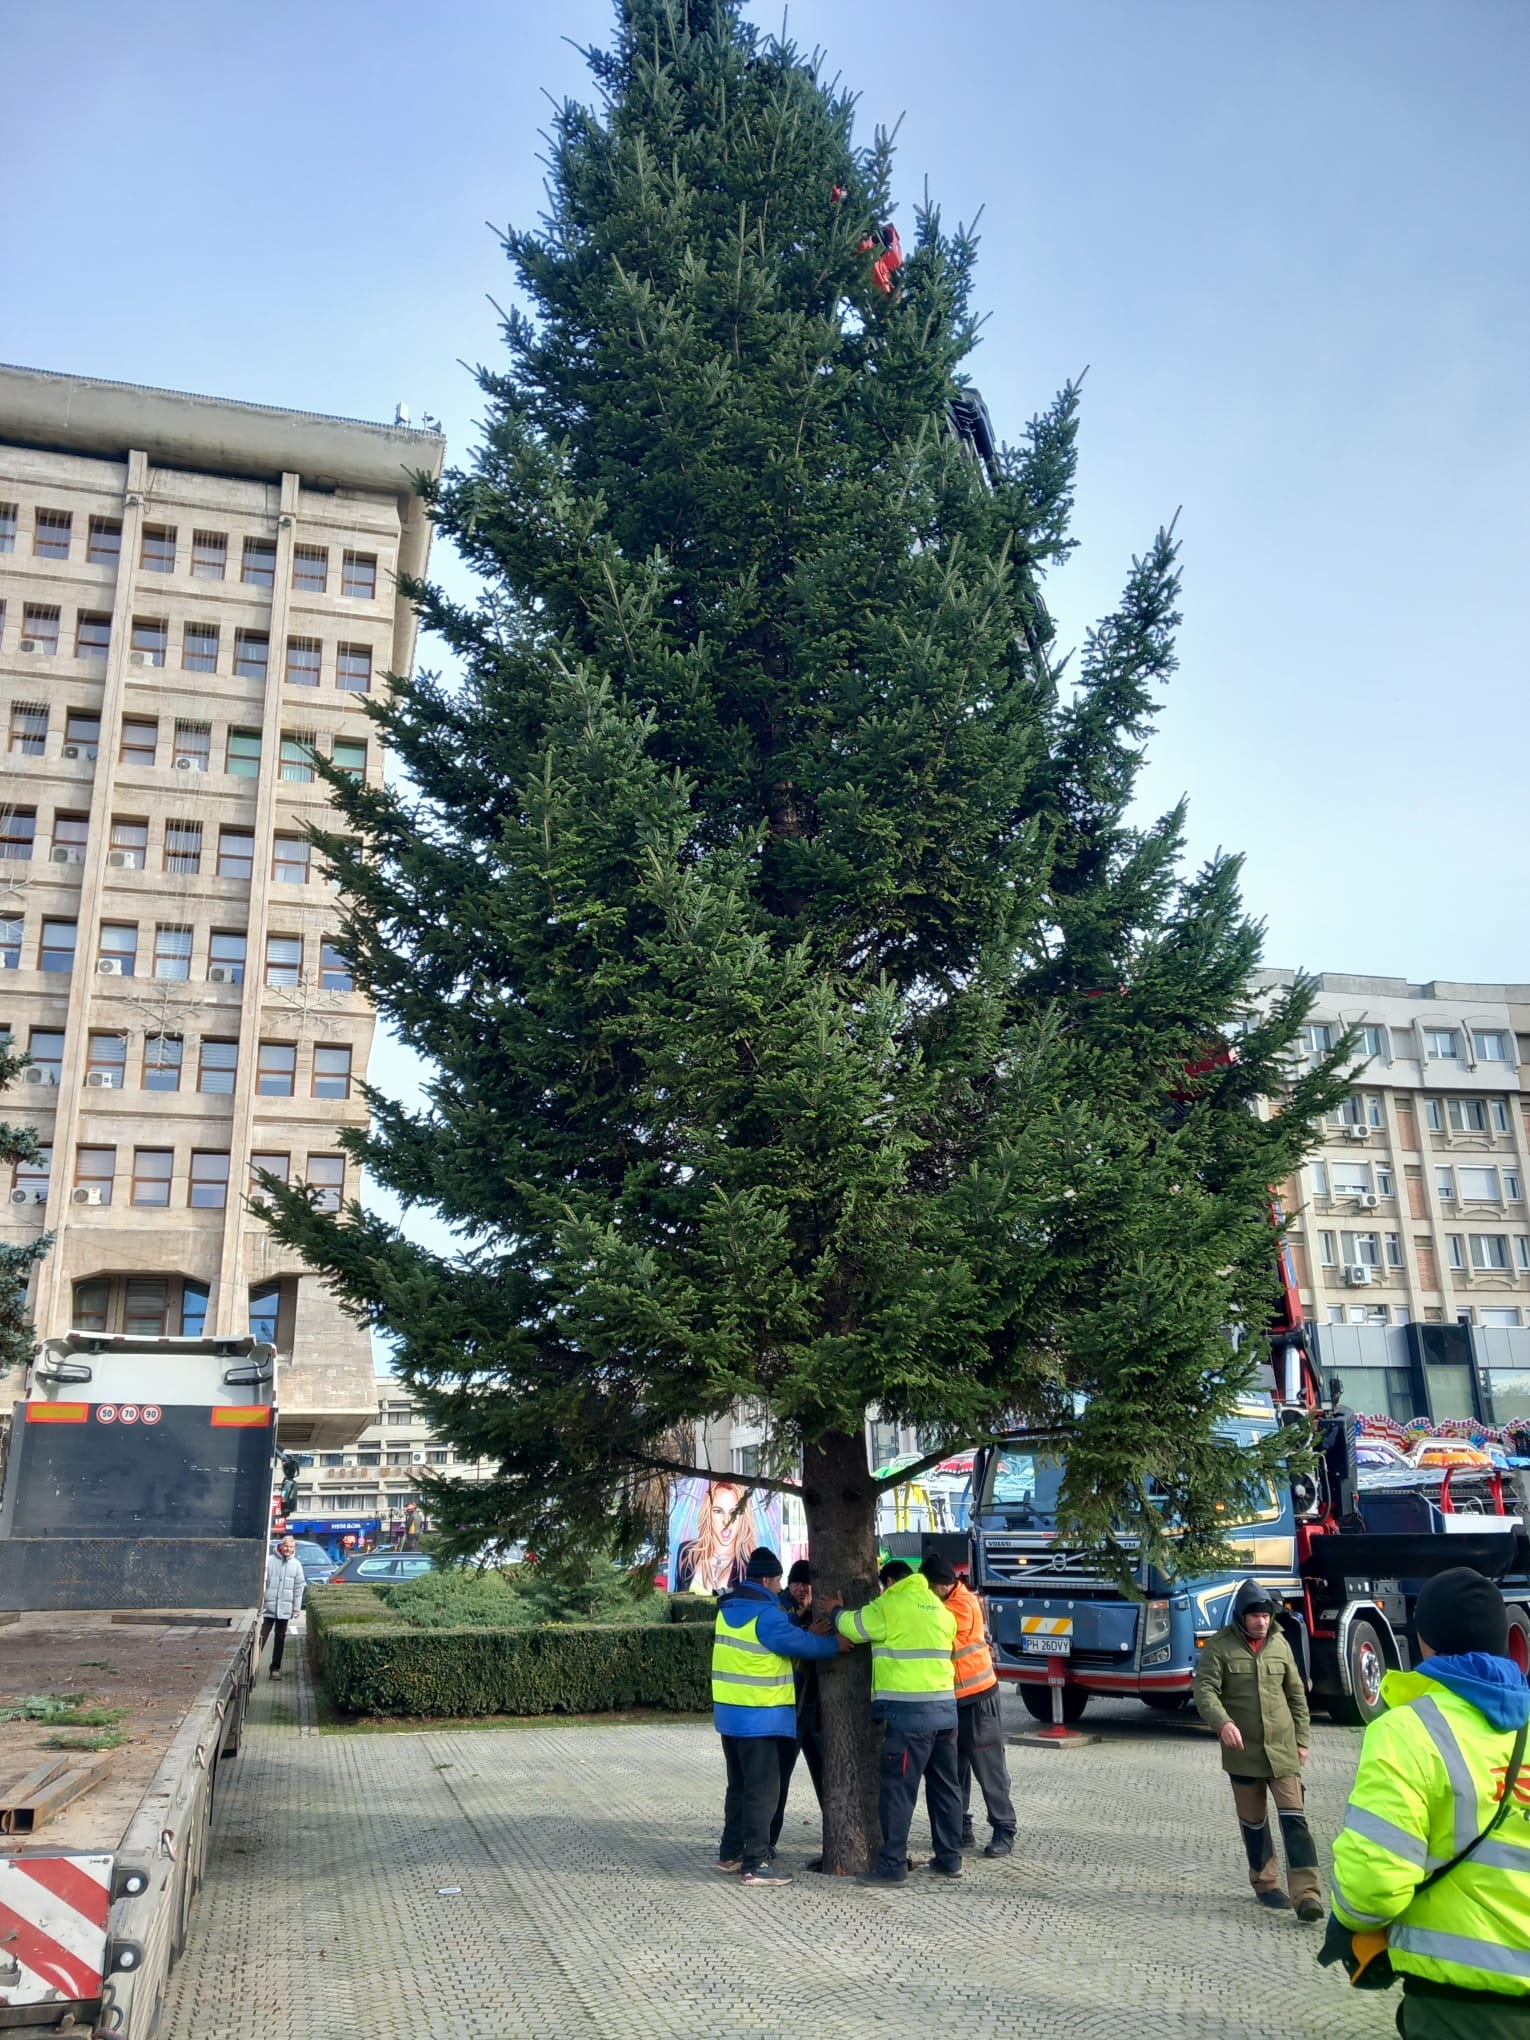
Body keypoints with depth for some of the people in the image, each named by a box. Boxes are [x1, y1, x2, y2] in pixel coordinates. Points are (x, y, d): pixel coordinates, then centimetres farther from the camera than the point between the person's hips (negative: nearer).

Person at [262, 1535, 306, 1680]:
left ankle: (275, 1668, 17)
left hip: (285, 1609, 3)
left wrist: (296, 1608, 5)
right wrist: (259, 1603, -9)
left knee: (280, 1639, 9)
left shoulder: (296, 1565, 4)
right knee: (262, 1636, -4)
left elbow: (298, 1587, 8)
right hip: (268, 1607, -3)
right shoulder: (269, 1561, -7)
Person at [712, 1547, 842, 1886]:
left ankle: (731, 1853, 26)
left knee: (740, 1786, 20)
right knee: (764, 1791, -2)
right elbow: (798, 1642, -15)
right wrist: (835, 1645, 0)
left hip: (730, 1714, 9)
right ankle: (756, 1864, -1)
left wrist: (808, 1633, -1)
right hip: (759, 1718, -9)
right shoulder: (766, 1614, -20)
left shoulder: (729, 1608, 8)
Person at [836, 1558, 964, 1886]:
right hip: (944, 1707, 7)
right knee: (945, 1787, 15)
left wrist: (839, 1612, 20)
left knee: (898, 1790, -2)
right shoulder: (939, 1608, 16)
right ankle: (949, 1858, 21)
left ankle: (892, 1865, -1)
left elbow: (852, 1627, -1)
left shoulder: (890, 1605, -6)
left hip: (908, 1711, -7)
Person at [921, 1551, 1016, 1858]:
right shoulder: (934, 1603, 6)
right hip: (946, 1699, 7)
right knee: (954, 1768, 11)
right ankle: (961, 1828, 20)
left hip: (977, 1697, -7)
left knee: (989, 1767, 0)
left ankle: (1004, 1830, 8)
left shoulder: (964, 1604, -19)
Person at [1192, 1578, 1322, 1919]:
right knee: (1254, 1821, 12)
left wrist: (1302, 1738, 10)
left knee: (1294, 1818, -7)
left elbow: (1296, 1694, 13)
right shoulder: (1220, 1646, -7)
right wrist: (1223, 1722, -32)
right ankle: (1266, 1884, 28)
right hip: (1243, 1751, -2)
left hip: (1282, 1749, 2)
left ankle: (1307, 1895, -7)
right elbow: (1204, 1690, -15)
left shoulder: (1279, 1644, 4)